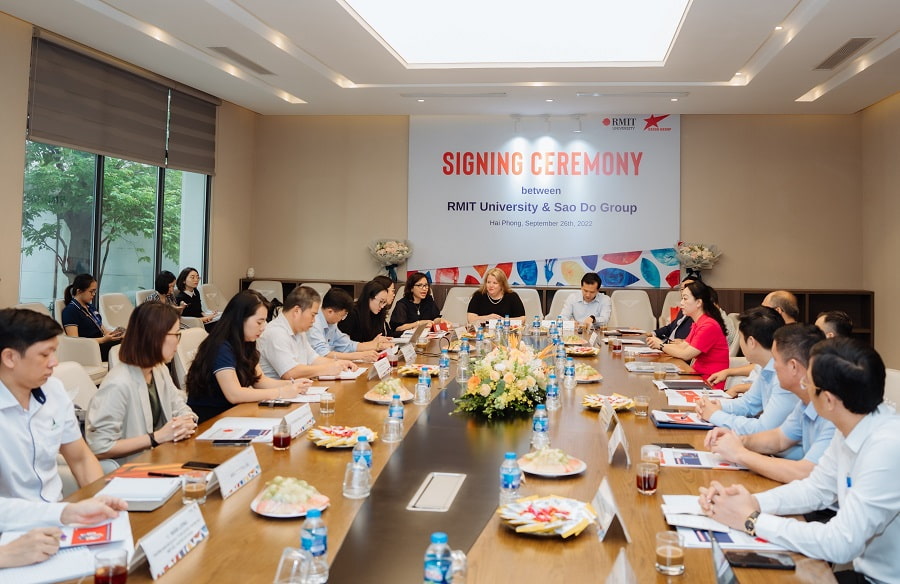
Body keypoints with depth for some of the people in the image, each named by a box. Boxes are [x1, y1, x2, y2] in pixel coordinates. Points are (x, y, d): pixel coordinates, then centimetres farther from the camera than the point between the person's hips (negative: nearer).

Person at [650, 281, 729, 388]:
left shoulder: (709, 326, -18)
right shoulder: (697, 324, 14)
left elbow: (685, 354, -18)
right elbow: (682, 347, 8)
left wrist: (661, 345, -7)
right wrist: (658, 344, -7)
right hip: (698, 375, 8)